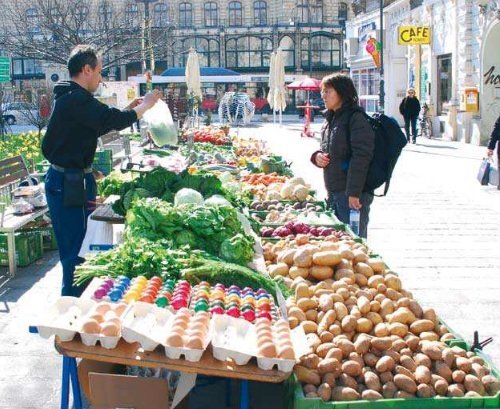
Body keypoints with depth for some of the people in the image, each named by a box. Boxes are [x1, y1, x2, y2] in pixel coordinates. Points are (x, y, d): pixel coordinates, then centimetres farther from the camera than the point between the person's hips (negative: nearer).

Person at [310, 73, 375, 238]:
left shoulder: (356, 118, -12)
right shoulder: (330, 119, 15)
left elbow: (361, 157, -19)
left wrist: (354, 192, -23)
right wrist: (317, 156, 2)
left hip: (352, 194, -9)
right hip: (333, 192, 9)